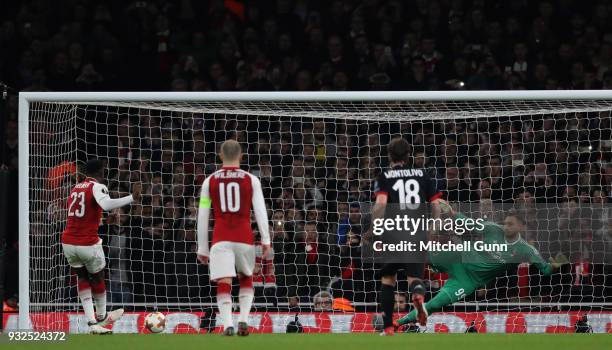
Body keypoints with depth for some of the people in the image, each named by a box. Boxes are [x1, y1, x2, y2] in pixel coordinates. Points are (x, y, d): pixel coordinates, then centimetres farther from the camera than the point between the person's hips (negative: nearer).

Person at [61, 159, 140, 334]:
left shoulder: (75, 188, 11)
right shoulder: (97, 187, -9)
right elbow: (106, 204, -28)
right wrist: (131, 198, -28)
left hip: (68, 243, 5)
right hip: (88, 244, -5)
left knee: (82, 277, 19)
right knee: (97, 279, 18)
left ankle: (92, 322, 9)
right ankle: (101, 317, 37)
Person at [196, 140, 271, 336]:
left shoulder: (210, 181, 9)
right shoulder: (251, 180, 6)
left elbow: (202, 217, 9)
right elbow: (260, 211, -3)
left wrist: (202, 248, 14)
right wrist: (266, 240, -4)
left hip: (221, 238, 0)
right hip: (244, 237, 1)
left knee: (223, 283, -3)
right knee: (246, 279, 19)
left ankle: (227, 324, -20)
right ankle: (243, 320, 2)